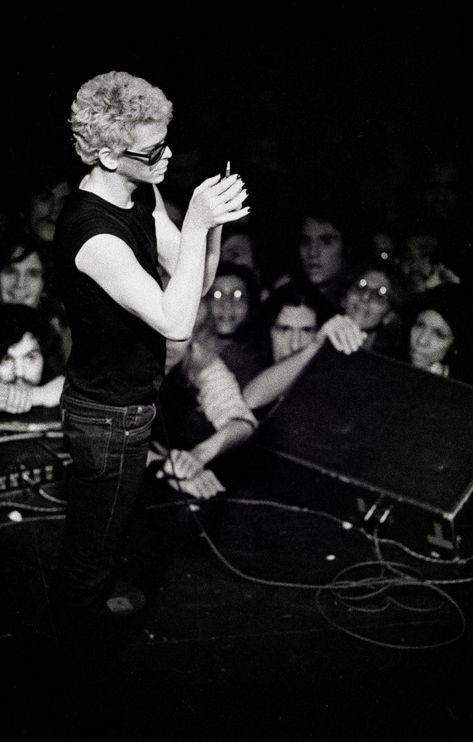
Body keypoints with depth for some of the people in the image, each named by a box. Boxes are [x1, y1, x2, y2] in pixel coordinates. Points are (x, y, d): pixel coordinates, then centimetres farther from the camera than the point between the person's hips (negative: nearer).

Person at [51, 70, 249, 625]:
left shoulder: (143, 195, -3)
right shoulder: (93, 232, -33)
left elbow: (194, 285, -1)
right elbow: (175, 321, -37)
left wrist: (214, 224, -19)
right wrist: (195, 223, -36)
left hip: (127, 399, 9)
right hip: (110, 418, -9)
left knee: (102, 522, 31)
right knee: (96, 533, 16)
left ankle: (95, 596, 55)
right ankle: (81, 615, 41)